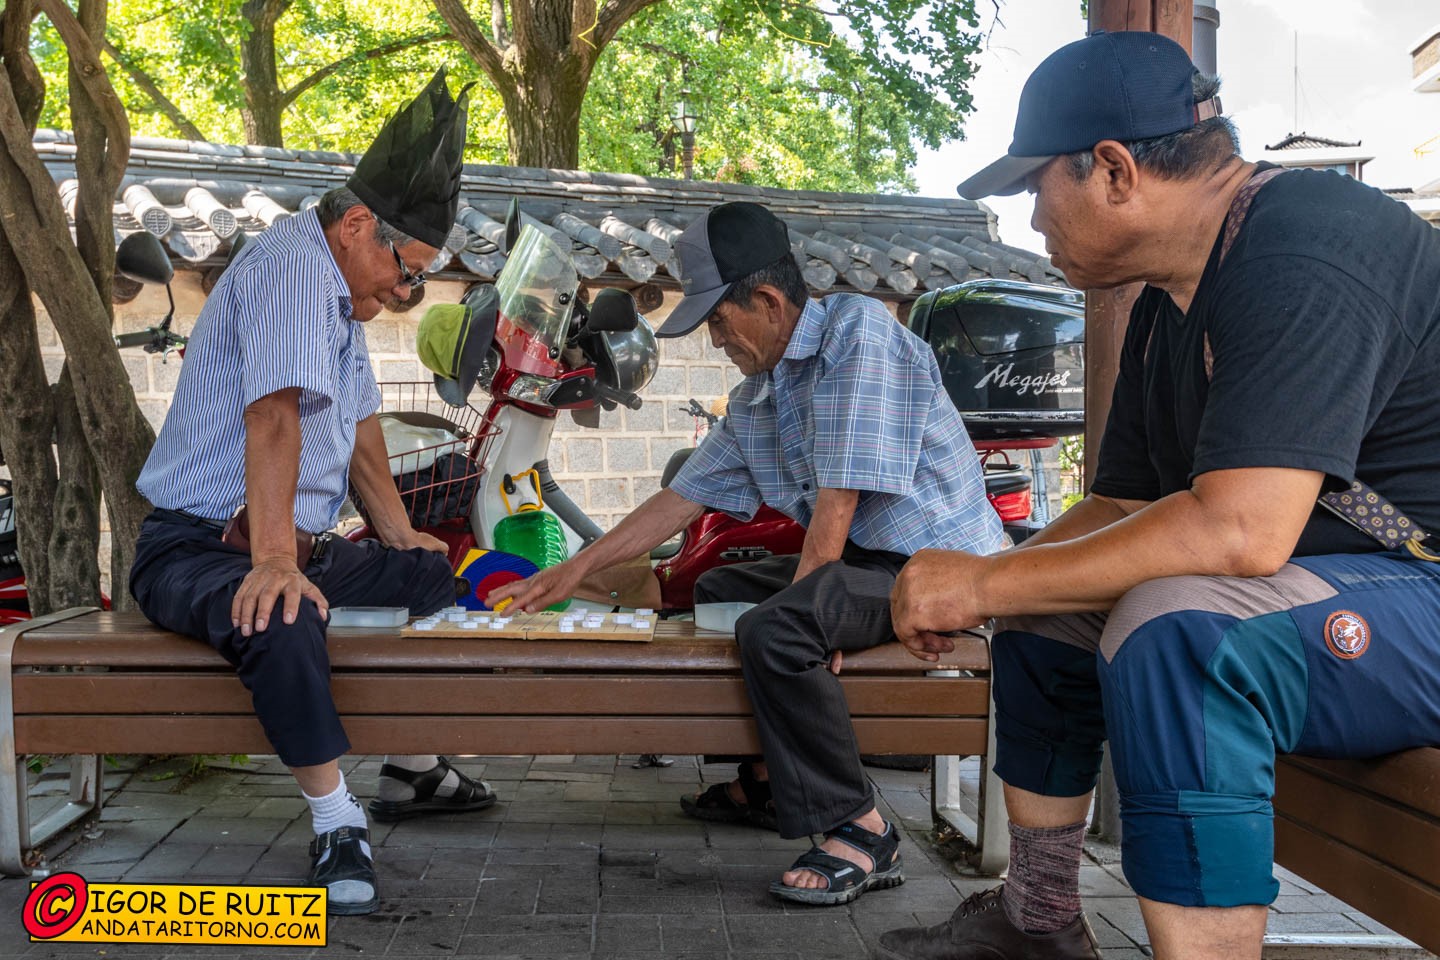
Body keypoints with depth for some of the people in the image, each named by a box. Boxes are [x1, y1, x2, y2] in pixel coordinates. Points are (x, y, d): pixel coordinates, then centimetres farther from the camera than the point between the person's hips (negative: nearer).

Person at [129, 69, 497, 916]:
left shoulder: (343, 288, 15)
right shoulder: (292, 265, -18)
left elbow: (358, 421, 22)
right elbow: (275, 415, -31)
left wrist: (399, 533, 23)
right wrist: (275, 560, -39)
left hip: (294, 544, 10)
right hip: (195, 548, -10)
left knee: (435, 574, 15)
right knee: (285, 620, -39)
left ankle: (413, 769, 23)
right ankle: (338, 825, -25)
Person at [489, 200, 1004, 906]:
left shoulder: (857, 330, -17)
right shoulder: (753, 401, 10)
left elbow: (837, 502, -23)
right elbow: (682, 498, 15)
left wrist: (796, 602, -18)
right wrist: (575, 570, 14)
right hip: (868, 559, 10)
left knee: (773, 629, -32)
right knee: (718, 590, 22)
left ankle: (861, 834, -18)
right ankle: (761, 780, 29)